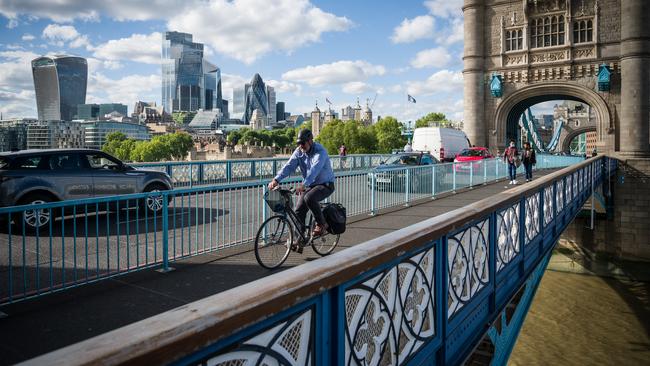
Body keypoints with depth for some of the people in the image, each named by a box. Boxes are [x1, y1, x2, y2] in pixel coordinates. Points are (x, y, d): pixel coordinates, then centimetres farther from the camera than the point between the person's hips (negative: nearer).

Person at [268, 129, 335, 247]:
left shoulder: (320, 152, -22)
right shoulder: (299, 151, -2)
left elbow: (314, 169, -38)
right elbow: (289, 166, -13)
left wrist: (303, 185, -52)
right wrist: (276, 180, -29)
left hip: (325, 185, -6)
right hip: (309, 185, 6)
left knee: (309, 198, -33)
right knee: (299, 210, -7)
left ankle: (321, 224, -12)